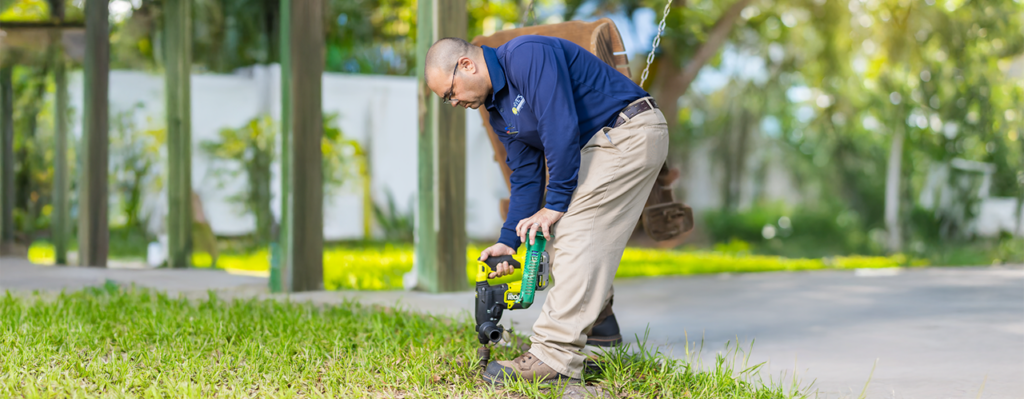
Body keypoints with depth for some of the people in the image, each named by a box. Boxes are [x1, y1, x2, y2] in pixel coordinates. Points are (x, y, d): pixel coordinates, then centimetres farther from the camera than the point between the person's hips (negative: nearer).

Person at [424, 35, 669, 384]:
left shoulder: (526, 56, -19)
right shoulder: (499, 111, 12)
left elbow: (561, 128, -25)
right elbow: (526, 176, 13)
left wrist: (555, 203, -19)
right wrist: (509, 241, 3)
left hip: (631, 132, -10)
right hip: (598, 145, 10)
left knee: (575, 235, -17)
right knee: (557, 233, 14)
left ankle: (555, 358, -20)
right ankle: (596, 318, 32)